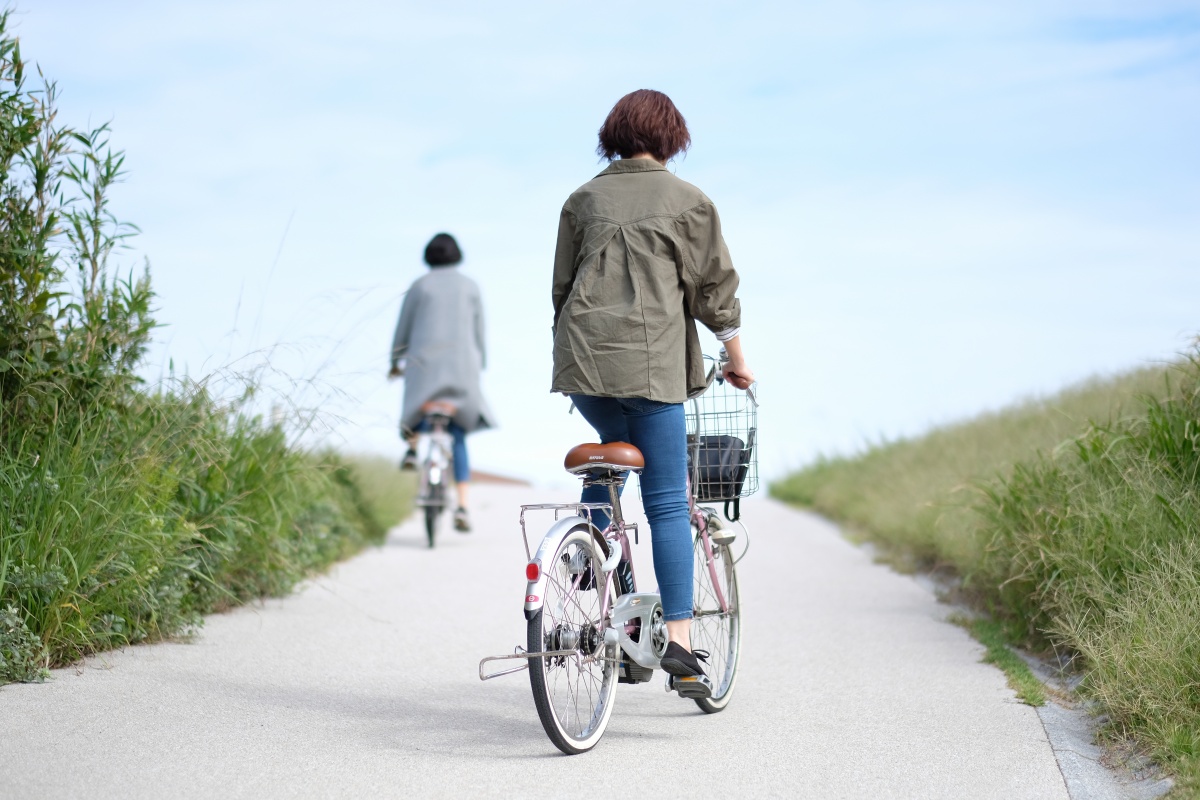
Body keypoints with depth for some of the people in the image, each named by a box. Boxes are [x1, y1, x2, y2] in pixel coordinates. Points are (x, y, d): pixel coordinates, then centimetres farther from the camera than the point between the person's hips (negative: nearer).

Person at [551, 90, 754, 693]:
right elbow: (715, 288, 5)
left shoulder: (583, 199, 13)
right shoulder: (687, 201, 3)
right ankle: (678, 636, -8)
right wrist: (737, 360, 17)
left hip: (581, 353, 4)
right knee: (667, 502, -3)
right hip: (651, 360, -4)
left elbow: (561, 286, 16)